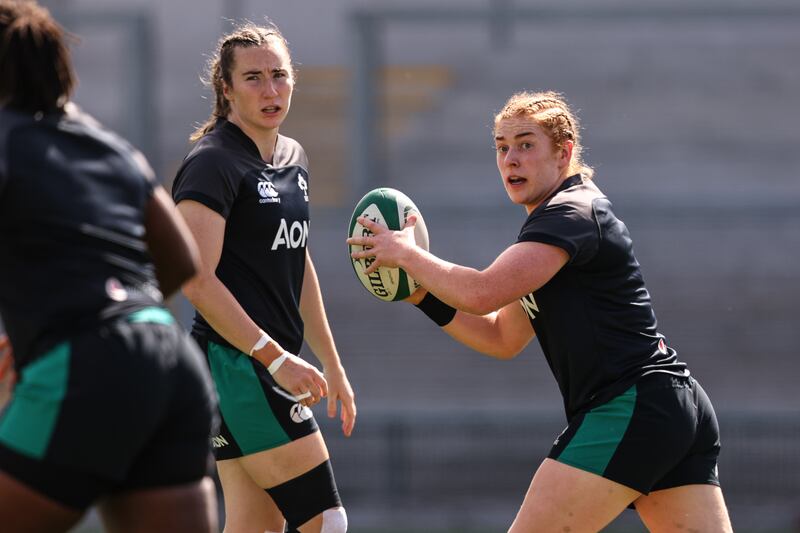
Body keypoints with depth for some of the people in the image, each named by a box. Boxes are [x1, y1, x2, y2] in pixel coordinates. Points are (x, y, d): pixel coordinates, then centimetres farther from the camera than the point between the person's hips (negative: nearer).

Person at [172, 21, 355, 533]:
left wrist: (332, 365, 25)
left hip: (273, 368, 9)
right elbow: (197, 280, -18)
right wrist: (277, 359, -21)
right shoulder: (213, 164, -11)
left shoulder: (294, 158, 16)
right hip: (235, 363, -9)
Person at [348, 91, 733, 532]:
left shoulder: (572, 214, -9)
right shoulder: (548, 223, 22)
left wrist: (406, 253, -7)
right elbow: (502, 338, 28)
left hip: (629, 408, -10)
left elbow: (482, 293, -21)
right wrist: (422, 295, 17)